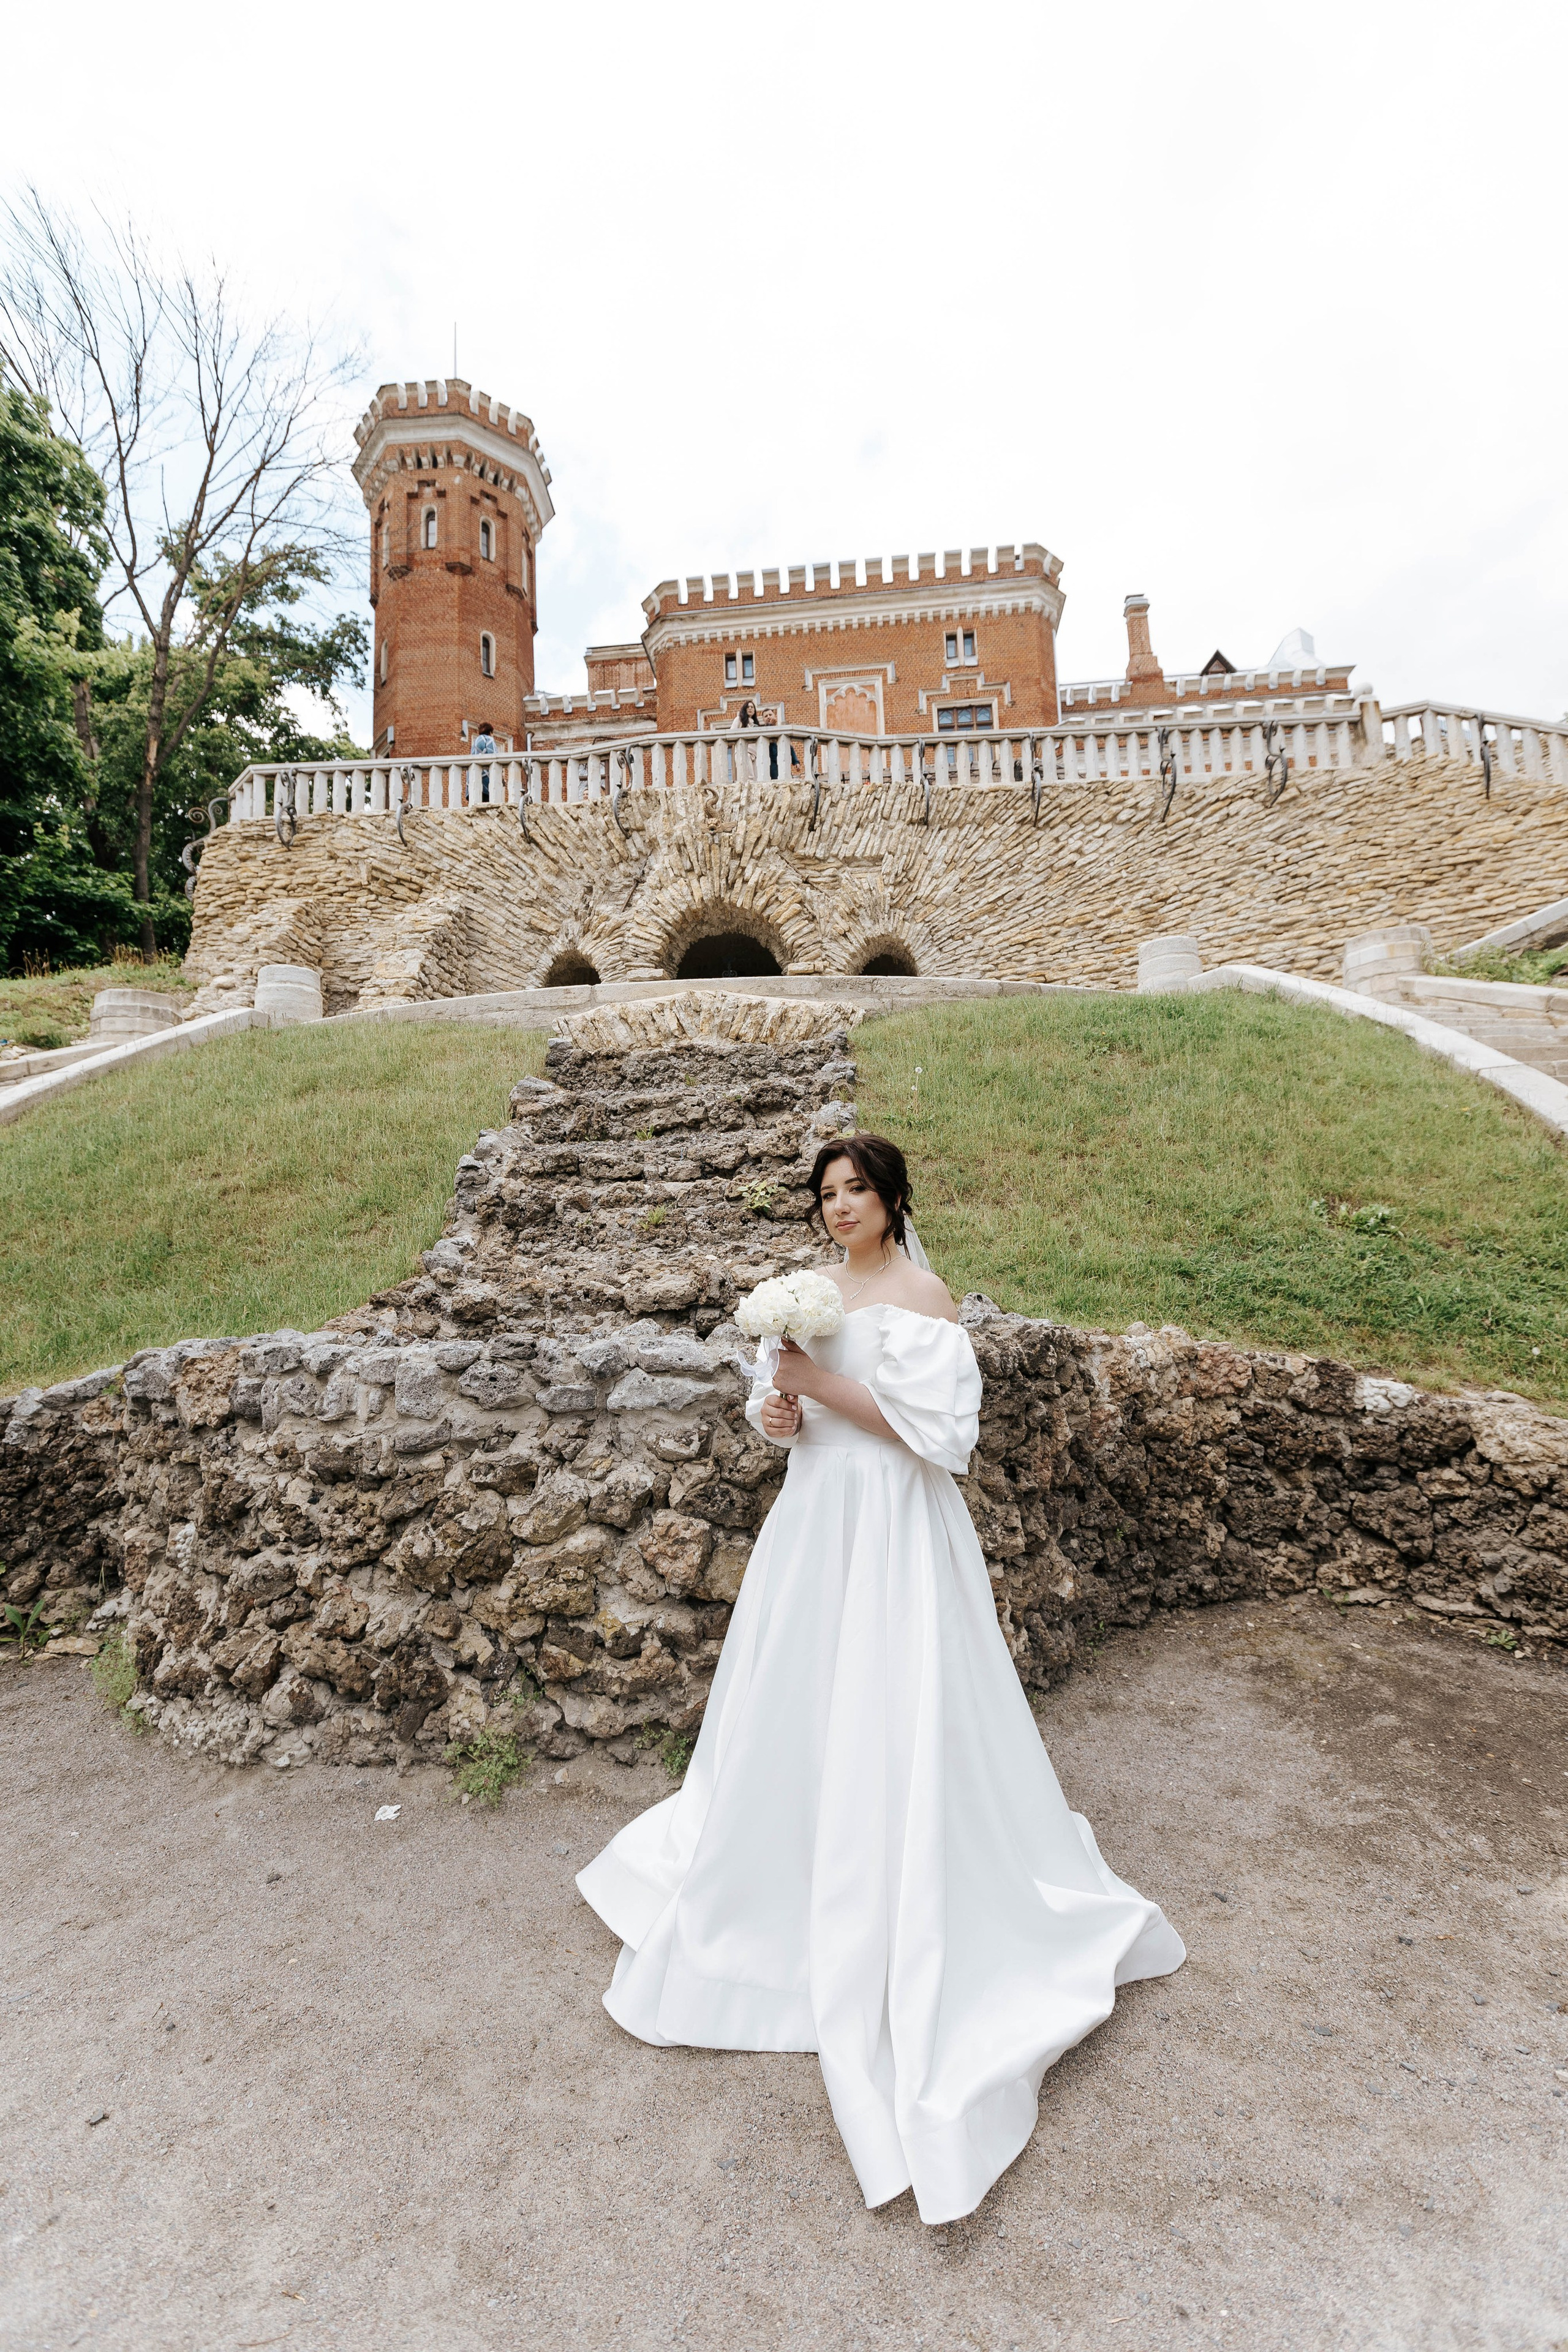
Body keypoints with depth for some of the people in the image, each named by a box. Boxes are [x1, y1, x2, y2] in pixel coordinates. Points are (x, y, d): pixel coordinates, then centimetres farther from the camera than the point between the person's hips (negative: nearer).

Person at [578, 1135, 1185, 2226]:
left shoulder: (922, 1298, -14)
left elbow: (941, 1434, -20)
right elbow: (783, 1393, 15)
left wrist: (829, 1387, -22)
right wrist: (776, 1411, -8)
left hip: (892, 1530, -7)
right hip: (815, 1518, 8)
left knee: (893, 1725, 2)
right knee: (793, 1711, 20)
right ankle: (776, 1876, 44)